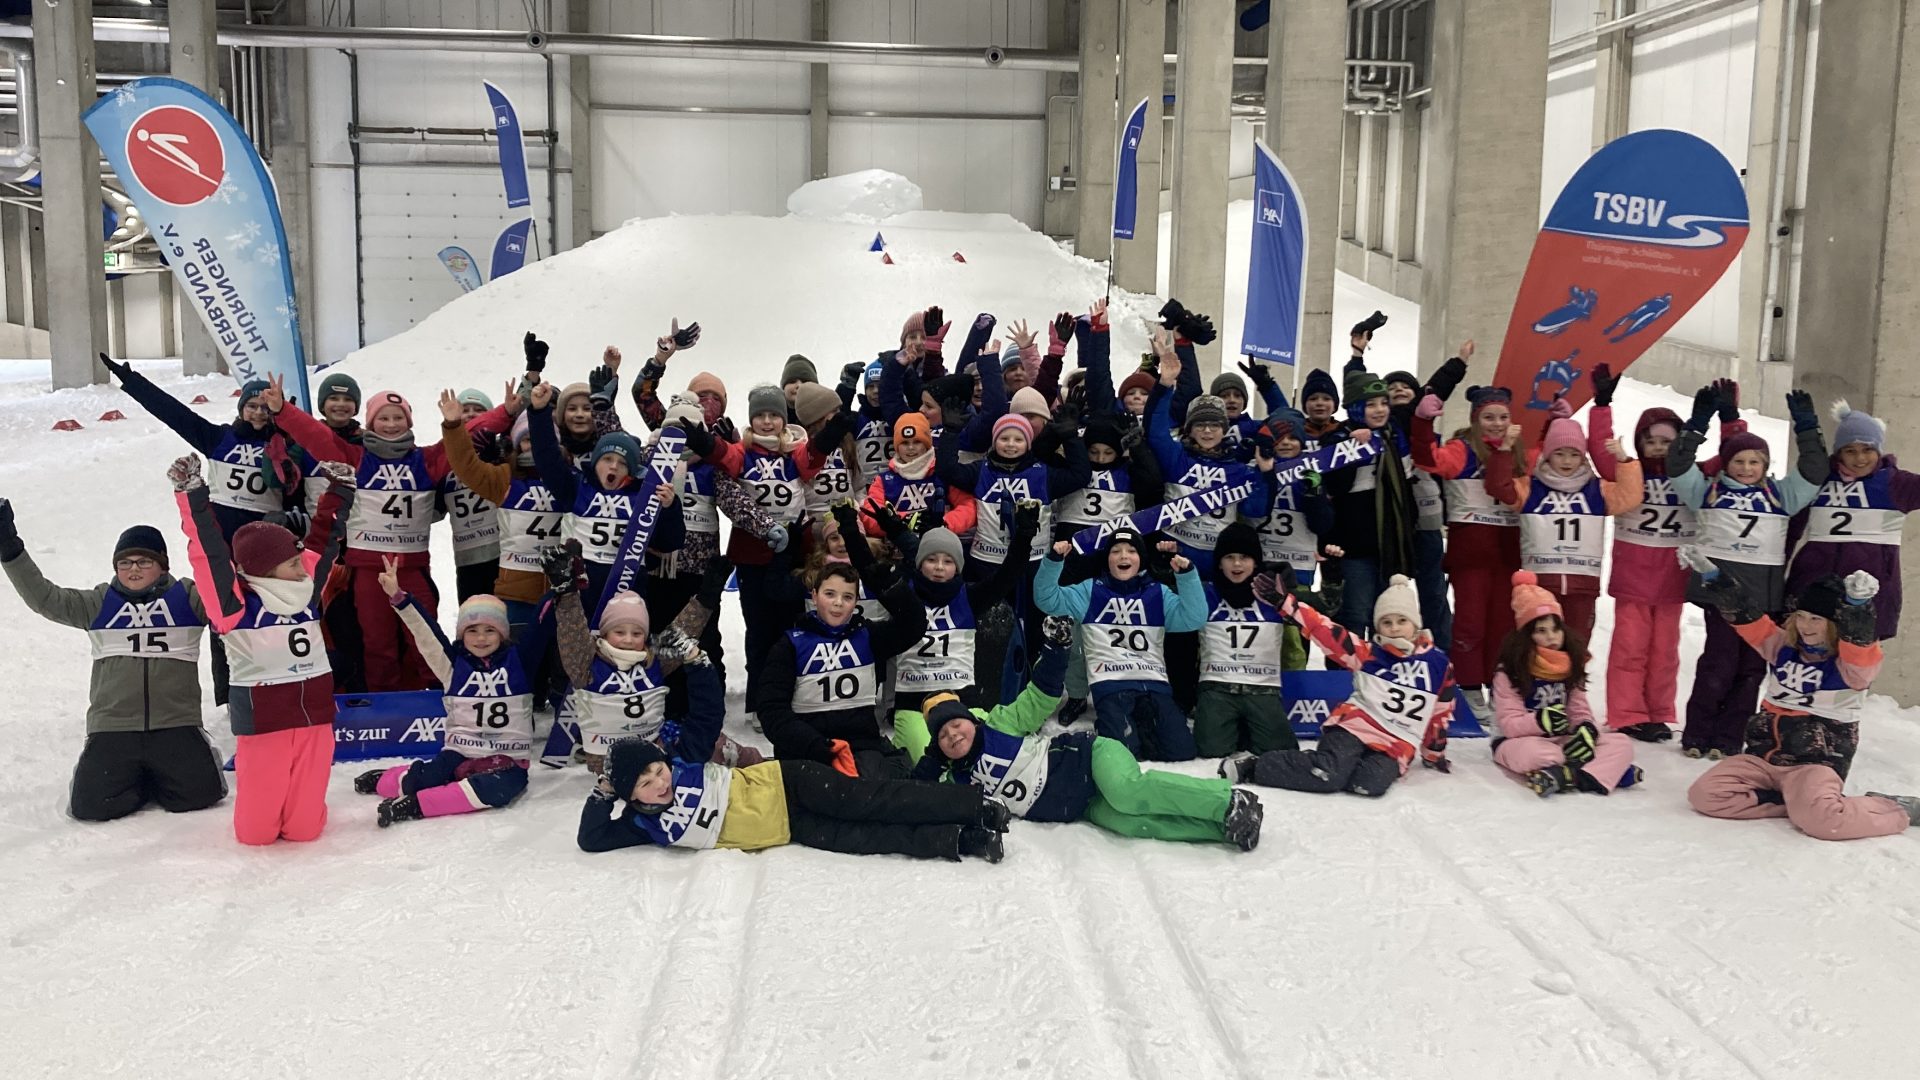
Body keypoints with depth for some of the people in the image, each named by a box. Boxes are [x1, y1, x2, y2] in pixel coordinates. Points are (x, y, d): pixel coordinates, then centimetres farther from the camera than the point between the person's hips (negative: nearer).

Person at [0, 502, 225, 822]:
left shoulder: (187, 597, 5)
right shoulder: (99, 604, 10)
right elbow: (43, 597, 2)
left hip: (176, 726, -1)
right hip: (112, 728, 2)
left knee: (199, 793, -18)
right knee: (90, 805, -14)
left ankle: (160, 778, 16)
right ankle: (138, 781, 18)